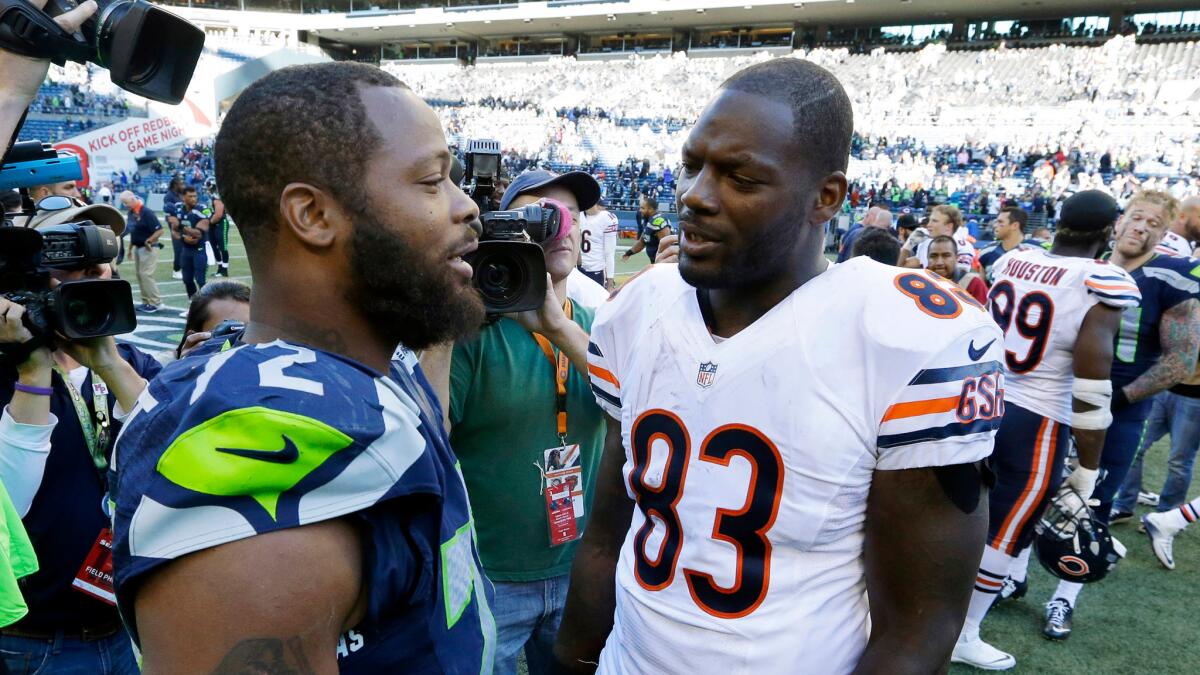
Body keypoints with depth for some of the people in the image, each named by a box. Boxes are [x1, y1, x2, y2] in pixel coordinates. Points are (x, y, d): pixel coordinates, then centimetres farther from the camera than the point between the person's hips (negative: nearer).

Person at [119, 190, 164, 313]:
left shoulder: (146, 212, -17)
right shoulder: (131, 213, 7)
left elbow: (159, 230, -19)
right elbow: (132, 231, 18)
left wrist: (149, 241, -28)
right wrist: (130, 247, 19)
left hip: (148, 249, -8)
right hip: (137, 248, 9)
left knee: (146, 275, -10)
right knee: (140, 275, 10)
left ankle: (155, 302, -2)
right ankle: (146, 302, 17)